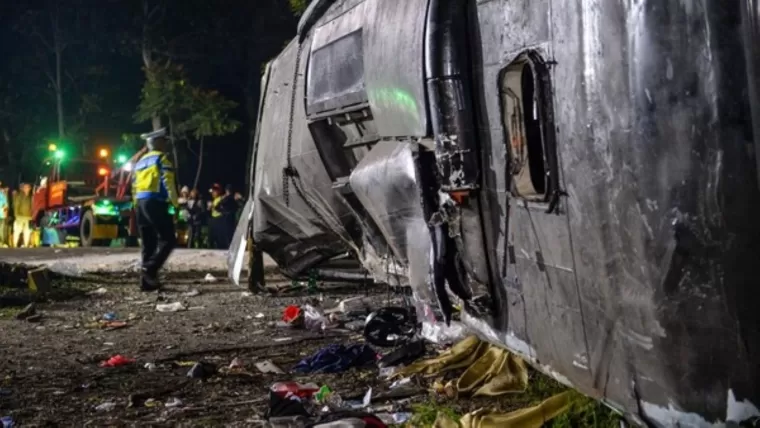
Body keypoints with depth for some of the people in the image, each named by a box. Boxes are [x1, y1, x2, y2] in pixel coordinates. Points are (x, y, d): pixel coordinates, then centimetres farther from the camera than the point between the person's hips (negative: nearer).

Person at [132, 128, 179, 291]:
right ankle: (150, 268, -22)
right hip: (155, 203, -8)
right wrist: (175, 203, -7)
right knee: (168, 239, -6)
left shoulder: (140, 161, 22)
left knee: (148, 243, 9)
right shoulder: (161, 158, -2)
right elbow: (168, 182, -12)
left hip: (141, 203, 8)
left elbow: (134, 187, 21)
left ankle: (147, 280, 7)